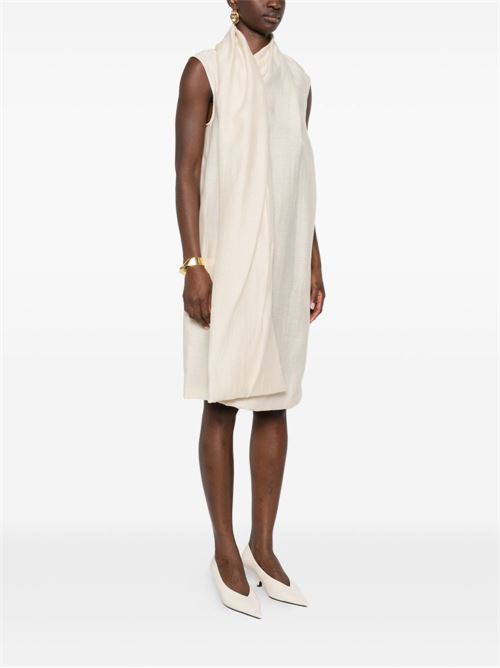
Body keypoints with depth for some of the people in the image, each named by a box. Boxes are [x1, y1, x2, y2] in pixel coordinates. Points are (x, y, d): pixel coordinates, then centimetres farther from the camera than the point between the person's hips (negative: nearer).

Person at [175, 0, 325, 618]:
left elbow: (298, 178, 16)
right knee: (222, 402, -1)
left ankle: (262, 545, 18)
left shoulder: (296, 79, 15)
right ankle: (224, 549, 12)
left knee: (275, 401, 6)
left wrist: (314, 263, 11)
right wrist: (193, 264, -16)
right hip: (225, 258, -5)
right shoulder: (204, 70, -1)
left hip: (283, 261, 6)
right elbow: (186, 173, -8)